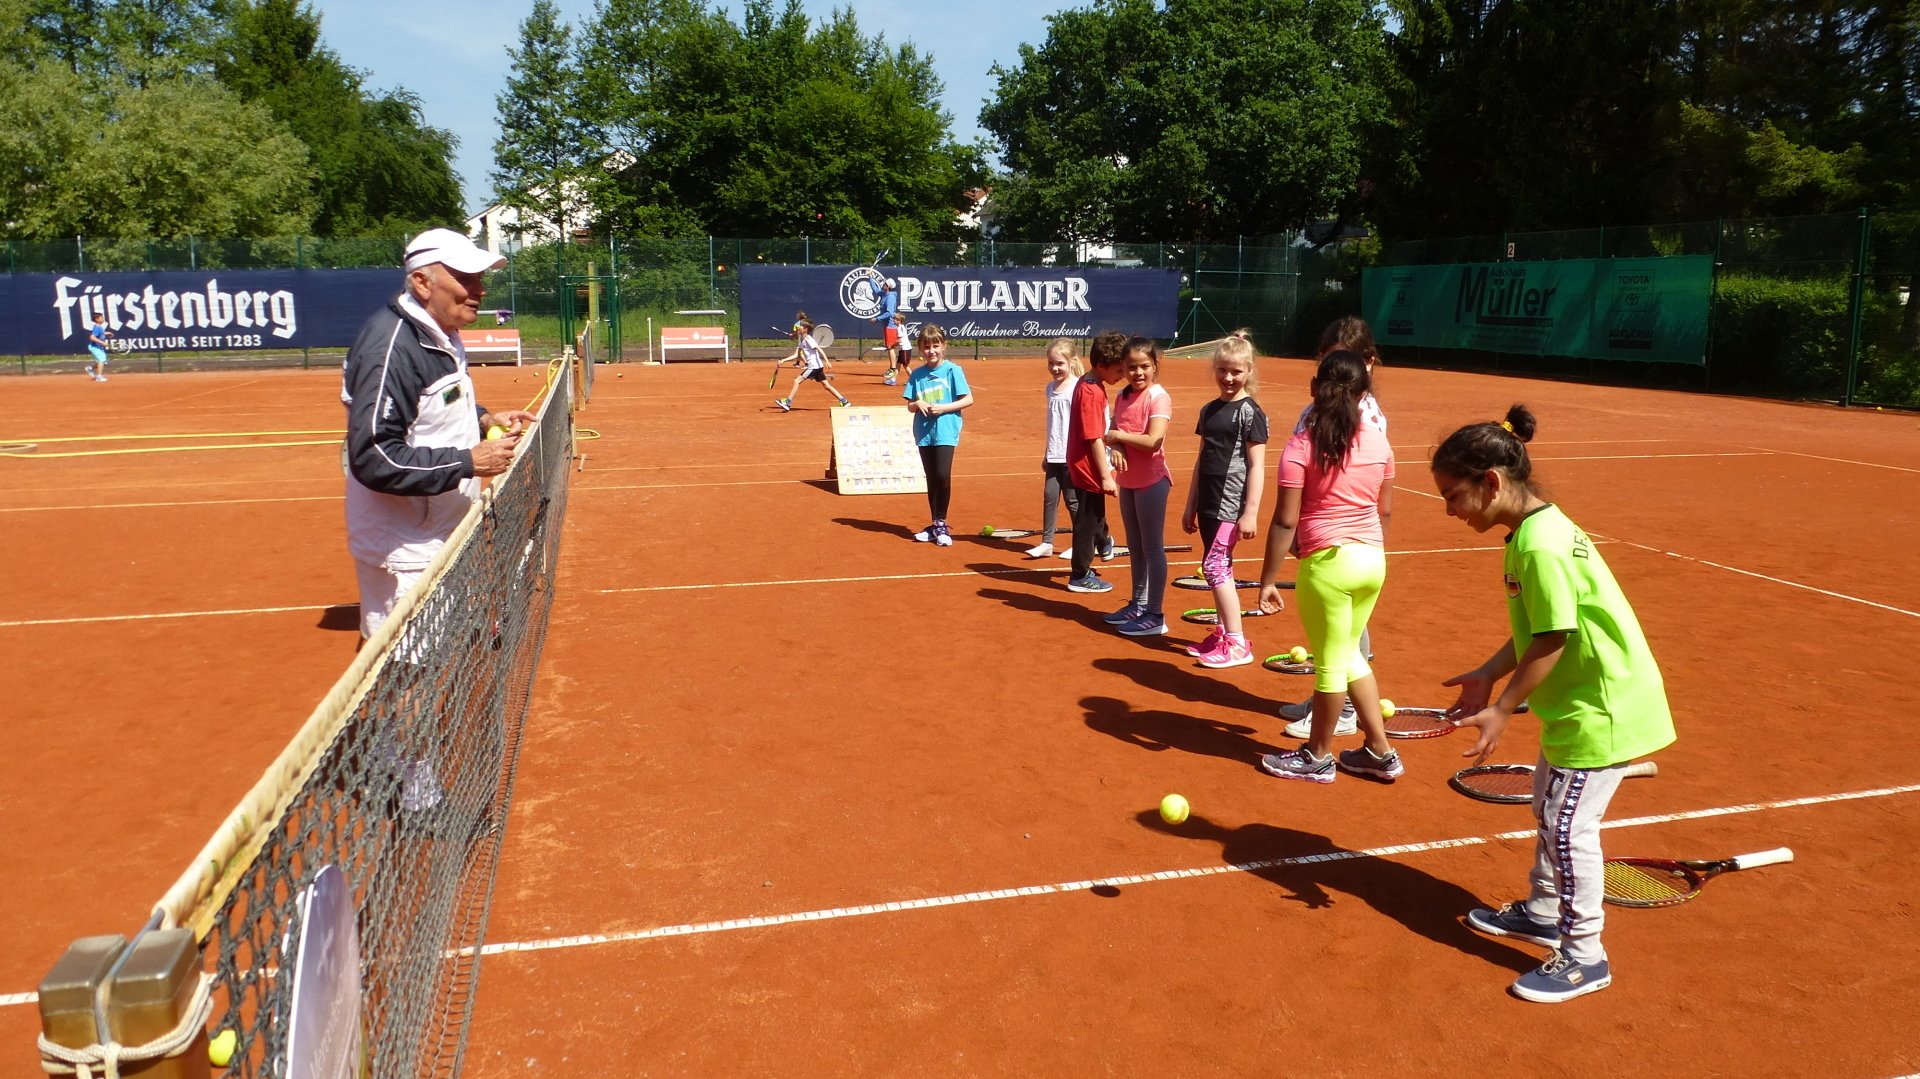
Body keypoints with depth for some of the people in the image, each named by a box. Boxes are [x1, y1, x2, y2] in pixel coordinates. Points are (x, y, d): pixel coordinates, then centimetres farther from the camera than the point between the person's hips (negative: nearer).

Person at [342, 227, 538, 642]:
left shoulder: (442, 336, 7)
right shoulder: (391, 348, -23)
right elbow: (374, 458, -28)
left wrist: (484, 418, 4)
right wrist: (470, 462, -26)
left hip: (444, 538, 10)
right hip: (406, 556, -10)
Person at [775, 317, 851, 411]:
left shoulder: (808, 339, -11)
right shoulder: (801, 340, 16)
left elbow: (819, 349, -18)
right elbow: (796, 355, 16)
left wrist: (827, 361, -26)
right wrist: (783, 360, 9)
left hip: (814, 366, -10)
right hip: (817, 367, 10)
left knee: (797, 380, -9)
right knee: (826, 385, 11)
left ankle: (788, 402, -8)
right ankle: (844, 401, 11)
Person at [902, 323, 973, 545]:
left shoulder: (952, 370, -4)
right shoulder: (917, 375, 8)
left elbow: (968, 400, -6)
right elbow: (909, 406, 11)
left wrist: (943, 408, -16)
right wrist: (918, 404, -12)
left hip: (945, 432, -4)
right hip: (924, 433, 4)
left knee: (943, 476, -14)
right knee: (932, 479, 10)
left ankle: (941, 524, 0)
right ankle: (935, 525, 20)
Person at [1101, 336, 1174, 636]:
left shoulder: (1159, 397, -15)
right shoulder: (1122, 396, 8)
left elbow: (1153, 441, -25)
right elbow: (1112, 435, 8)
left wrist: (1119, 435, -14)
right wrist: (1116, 448, -14)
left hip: (1152, 481, -8)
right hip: (1128, 480, 8)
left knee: (1152, 547, -2)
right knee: (1135, 546, 17)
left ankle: (1155, 615, 4)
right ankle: (1138, 604, 30)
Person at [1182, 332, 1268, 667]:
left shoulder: (1250, 412, -9)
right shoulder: (1209, 410, 12)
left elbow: (1257, 465, -11)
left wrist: (1251, 512, -16)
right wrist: (1190, 506, 17)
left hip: (1232, 504, -7)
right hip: (1208, 503, 7)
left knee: (1214, 566, -11)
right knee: (1220, 568, 12)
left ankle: (1238, 643, -6)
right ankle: (1222, 632, 21)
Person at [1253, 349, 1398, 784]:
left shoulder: (1301, 446, -13)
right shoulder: (1379, 443, 2)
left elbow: (1285, 522, -15)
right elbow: (1384, 511, 11)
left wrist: (1267, 580, -9)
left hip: (1328, 563, -6)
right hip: (1373, 559, 6)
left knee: (1331, 663, 8)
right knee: (1348, 654, 21)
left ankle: (1318, 757, 25)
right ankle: (1380, 752, 27)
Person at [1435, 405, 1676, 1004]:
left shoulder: (1541, 545, -26)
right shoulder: (1534, 531, 5)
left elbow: (1552, 641, -24)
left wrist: (1501, 709, -17)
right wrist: (1487, 675, 4)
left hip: (1602, 707, -10)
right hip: (1578, 701, 10)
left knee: (1569, 825, -1)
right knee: (1549, 808, 22)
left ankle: (1584, 956, 13)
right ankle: (1545, 913, 39)